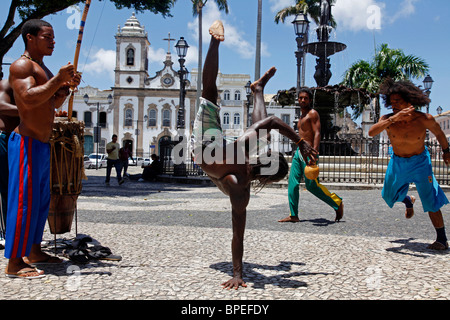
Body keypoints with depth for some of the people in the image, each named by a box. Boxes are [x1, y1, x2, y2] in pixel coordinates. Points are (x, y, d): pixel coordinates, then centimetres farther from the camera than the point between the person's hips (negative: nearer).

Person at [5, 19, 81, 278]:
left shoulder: (43, 69, 21)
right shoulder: (21, 65, -9)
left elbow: (54, 104, 23)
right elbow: (29, 99, -24)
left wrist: (68, 87, 7)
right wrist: (58, 79, -22)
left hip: (42, 143, 10)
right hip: (27, 142, -10)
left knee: (42, 200, 13)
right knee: (24, 201, -8)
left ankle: (34, 251, 24)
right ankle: (14, 263, -1)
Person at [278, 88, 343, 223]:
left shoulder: (312, 113, -6)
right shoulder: (302, 116, 21)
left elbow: (317, 134, -16)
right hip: (298, 152, 9)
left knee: (312, 185, -8)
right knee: (293, 183, 2)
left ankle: (338, 203, 9)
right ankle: (293, 215, 5)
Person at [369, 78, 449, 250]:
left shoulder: (424, 119, -21)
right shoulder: (388, 119, -21)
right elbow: (371, 132, -41)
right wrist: (394, 118, -52)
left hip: (420, 162, -3)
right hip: (397, 162, 3)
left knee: (430, 201, -10)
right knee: (390, 196, 16)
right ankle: (407, 201, 52)